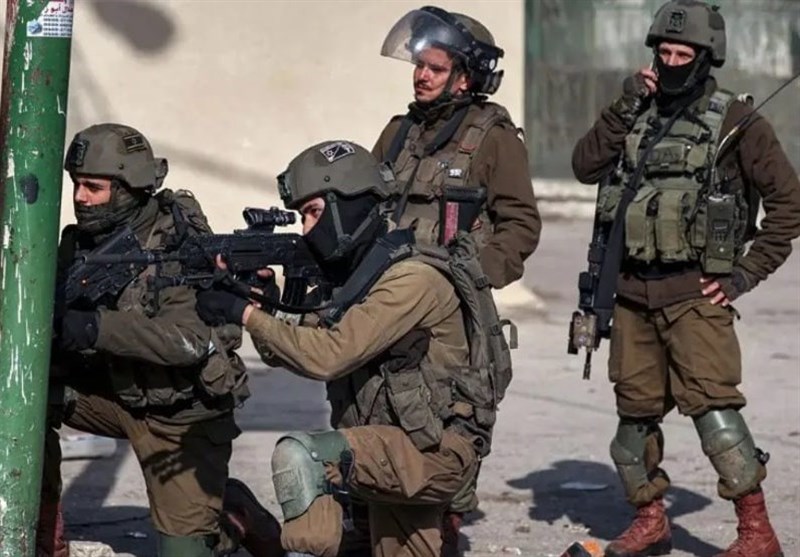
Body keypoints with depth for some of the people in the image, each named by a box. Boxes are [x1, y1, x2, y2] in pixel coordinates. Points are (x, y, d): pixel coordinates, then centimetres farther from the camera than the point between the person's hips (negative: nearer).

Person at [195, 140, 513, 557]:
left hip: (436, 454, -9)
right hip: (392, 451, 10)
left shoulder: (413, 278, -20)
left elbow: (328, 355, -27)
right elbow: (284, 351, 8)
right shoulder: (353, 270, 9)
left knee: (299, 457, -26)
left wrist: (246, 314, -23)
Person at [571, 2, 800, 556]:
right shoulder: (640, 114, 12)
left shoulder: (736, 122, -4)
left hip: (694, 292, -6)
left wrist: (748, 272, -8)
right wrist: (624, 109, -7)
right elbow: (585, 165, 2)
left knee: (712, 405, -15)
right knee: (636, 409, 11)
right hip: (633, 291, 6)